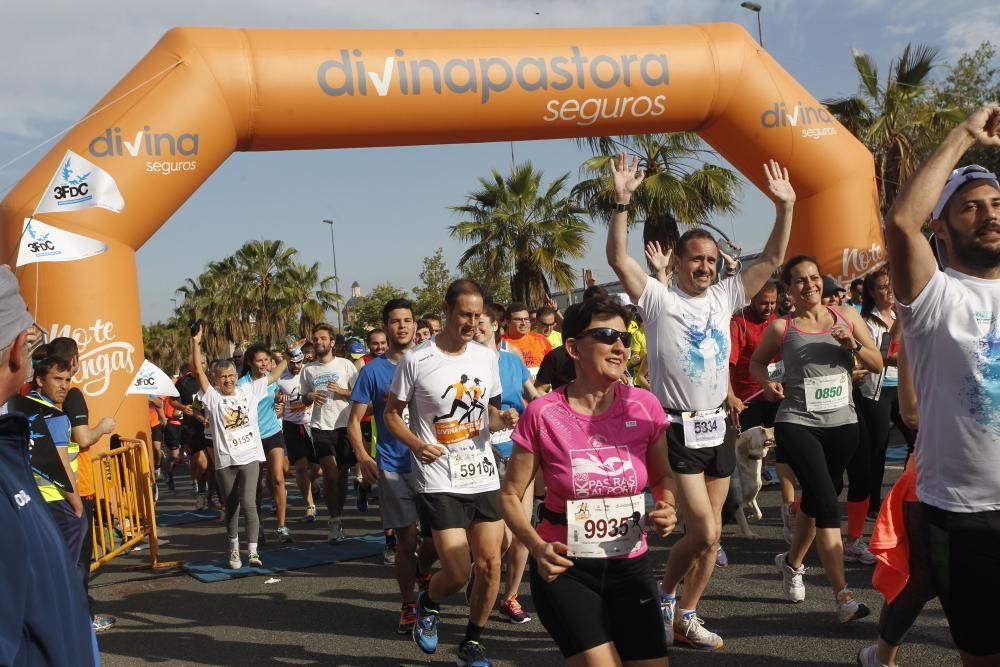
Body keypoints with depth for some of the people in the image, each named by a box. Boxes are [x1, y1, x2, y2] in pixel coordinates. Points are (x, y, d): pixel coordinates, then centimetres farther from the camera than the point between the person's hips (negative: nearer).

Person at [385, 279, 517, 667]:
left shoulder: (487, 357, 5)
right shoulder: (416, 360, -9)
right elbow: (392, 414, -1)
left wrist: (503, 420, -6)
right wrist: (416, 445, -18)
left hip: (484, 477, 5)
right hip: (439, 482, -5)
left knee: (490, 565, 5)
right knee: (457, 574, -9)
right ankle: (427, 604, 26)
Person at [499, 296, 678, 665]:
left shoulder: (644, 406, -6)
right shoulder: (542, 414, -13)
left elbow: (662, 476, 10)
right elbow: (510, 495, -4)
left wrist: (667, 507, -11)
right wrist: (538, 548, -20)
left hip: (630, 566, 3)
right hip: (565, 569, -3)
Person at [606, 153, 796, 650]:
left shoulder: (725, 297, 9)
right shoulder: (658, 299, -6)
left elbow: (771, 259, 7)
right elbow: (618, 258, -19)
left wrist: (785, 207, -3)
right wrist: (622, 201, -28)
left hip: (719, 426, 6)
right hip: (677, 429, -6)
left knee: (708, 532, 10)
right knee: (705, 532, -11)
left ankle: (686, 617, 24)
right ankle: (665, 594, 15)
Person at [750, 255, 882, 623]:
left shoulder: (846, 316, 6)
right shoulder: (781, 328, -1)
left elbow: (878, 365, 7)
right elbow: (756, 362, 13)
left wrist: (853, 344, -11)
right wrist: (767, 382, -8)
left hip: (842, 424, 4)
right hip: (797, 424, -4)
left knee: (815, 499, 16)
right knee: (827, 503, -14)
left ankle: (792, 562, 43)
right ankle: (843, 596, -14)